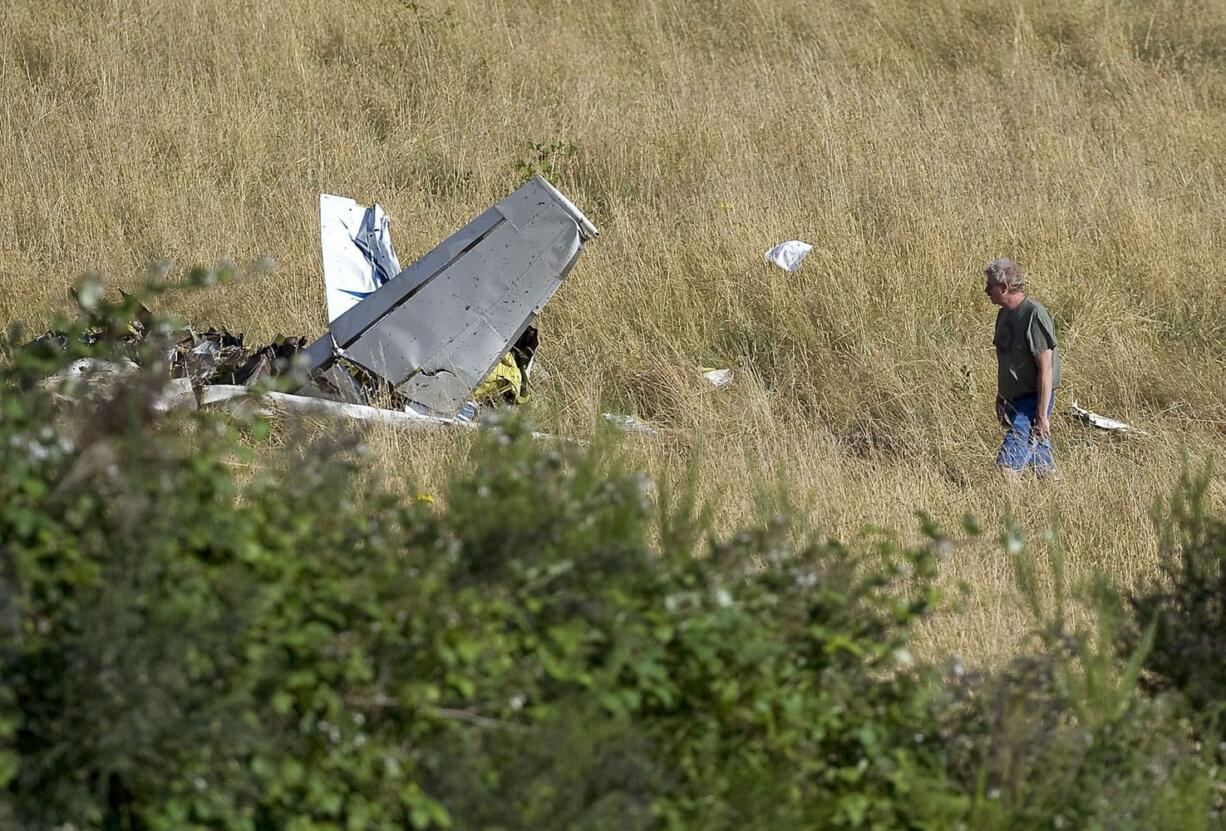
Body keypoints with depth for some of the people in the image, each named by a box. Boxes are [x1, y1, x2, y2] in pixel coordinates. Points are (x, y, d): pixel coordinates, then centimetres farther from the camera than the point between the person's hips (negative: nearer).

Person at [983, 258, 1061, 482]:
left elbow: (1045, 369, -20)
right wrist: (1000, 400, 23)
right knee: (1042, 464, 12)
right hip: (1014, 401, 9)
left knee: (1007, 463, -16)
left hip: (1032, 401, -9)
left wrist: (1042, 416, -21)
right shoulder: (1004, 314, 9)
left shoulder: (1034, 316, -18)